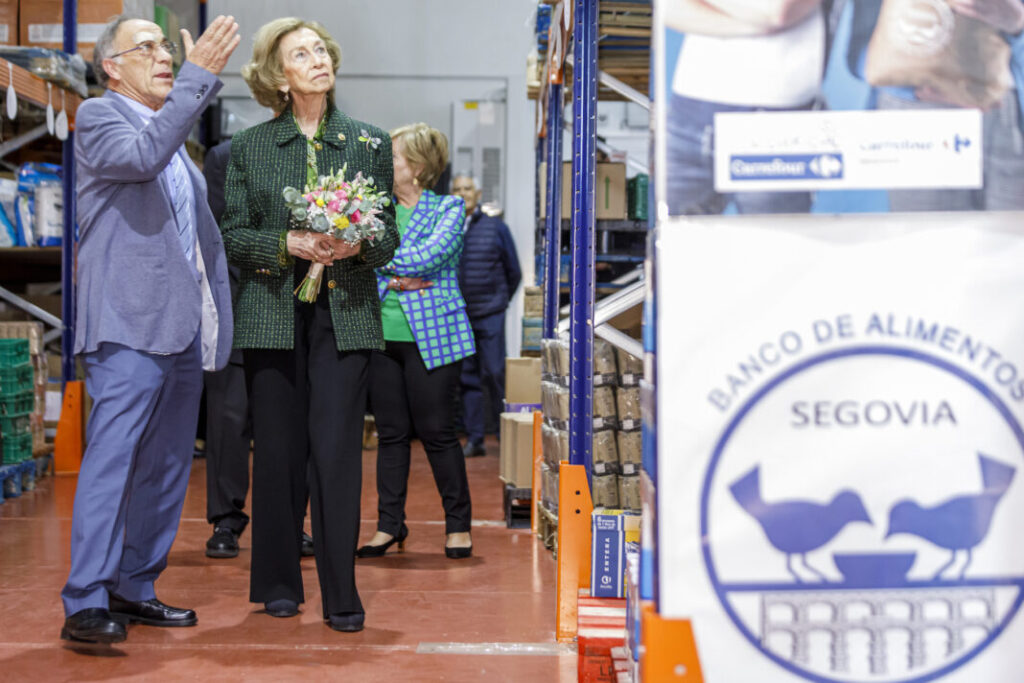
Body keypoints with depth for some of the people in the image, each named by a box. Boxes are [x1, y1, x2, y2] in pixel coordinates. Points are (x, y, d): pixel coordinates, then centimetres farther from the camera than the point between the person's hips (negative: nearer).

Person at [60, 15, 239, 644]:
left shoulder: (176, 135, 23)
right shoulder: (98, 118, -1)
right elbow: (141, 156, -24)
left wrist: (215, 315, 19)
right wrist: (199, 76, -24)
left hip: (183, 326, 8)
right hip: (130, 323, -8)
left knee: (166, 467, 10)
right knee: (112, 460, -13)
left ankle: (135, 589, 19)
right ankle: (86, 604, -11)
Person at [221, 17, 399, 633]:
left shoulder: (371, 143, 9)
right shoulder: (250, 147, 8)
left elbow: (390, 238, 9)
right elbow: (233, 236, 4)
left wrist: (358, 246, -13)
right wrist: (289, 244, -13)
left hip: (346, 316, 0)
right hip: (273, 317, 1)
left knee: (338, 449, -6)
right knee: (279, 450, 4)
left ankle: (341, 594, 1)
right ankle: (279, 583, 18)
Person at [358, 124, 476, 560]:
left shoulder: (449, 209, 0)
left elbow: (428, 255, -15)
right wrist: (394, 278, -11)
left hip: (430, 337, -4)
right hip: (382, 335, 4)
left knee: (437, 433, 0)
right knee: (391, 433, 8)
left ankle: (458, 524, 13)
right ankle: (390, 523, 17)